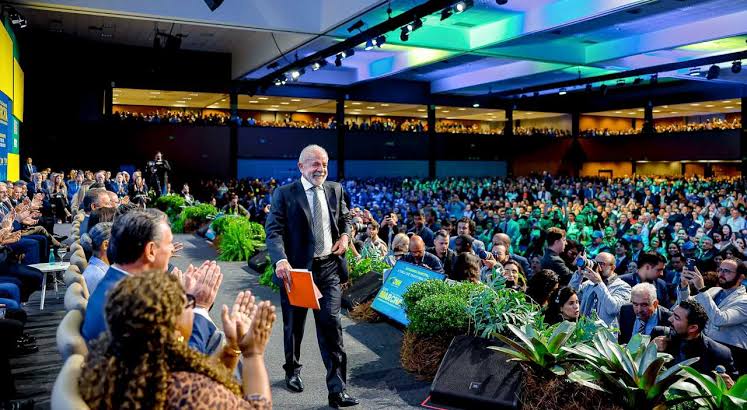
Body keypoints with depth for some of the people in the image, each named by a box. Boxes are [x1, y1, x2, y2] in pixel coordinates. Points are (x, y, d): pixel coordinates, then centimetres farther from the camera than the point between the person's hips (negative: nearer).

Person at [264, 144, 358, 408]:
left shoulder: (335, 190, 9)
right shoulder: (284, 194, -5)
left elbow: (345, 217, 24)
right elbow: (274, 230, -13)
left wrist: (345, 235, 1)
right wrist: (281, 260, -30)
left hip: (328, 268, 2)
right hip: (296, 269, -2)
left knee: (331, 325, -5)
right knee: (294, 325, 16)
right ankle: (292, 371, 42)